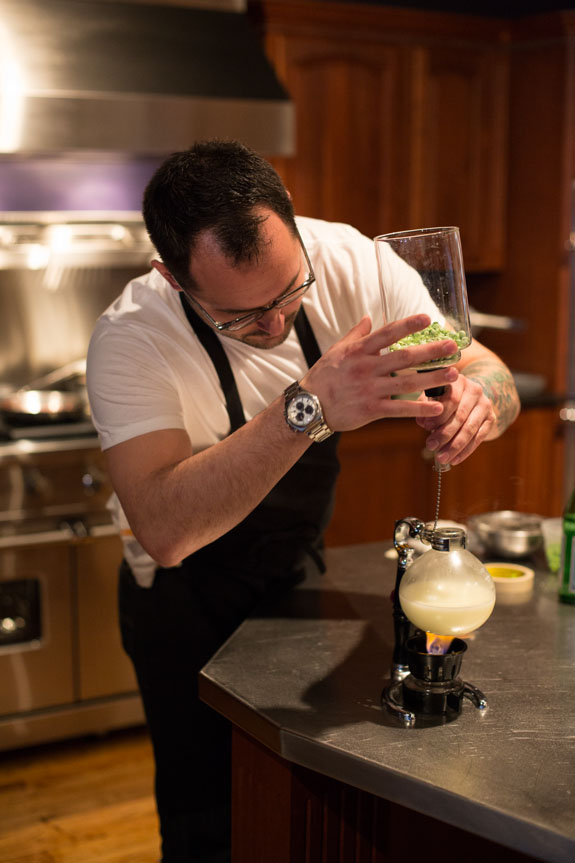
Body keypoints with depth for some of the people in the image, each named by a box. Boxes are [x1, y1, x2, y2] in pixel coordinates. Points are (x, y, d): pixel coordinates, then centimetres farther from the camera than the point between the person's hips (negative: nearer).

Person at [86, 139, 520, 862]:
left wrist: (474, 398, -39)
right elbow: (163, 529, -43)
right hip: (188, 594, -3)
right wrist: (307, 408, -52)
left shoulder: (349, 262, -19)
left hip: (301, 567, 4)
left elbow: (492, 376, -14)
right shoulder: (130, 340, -30)